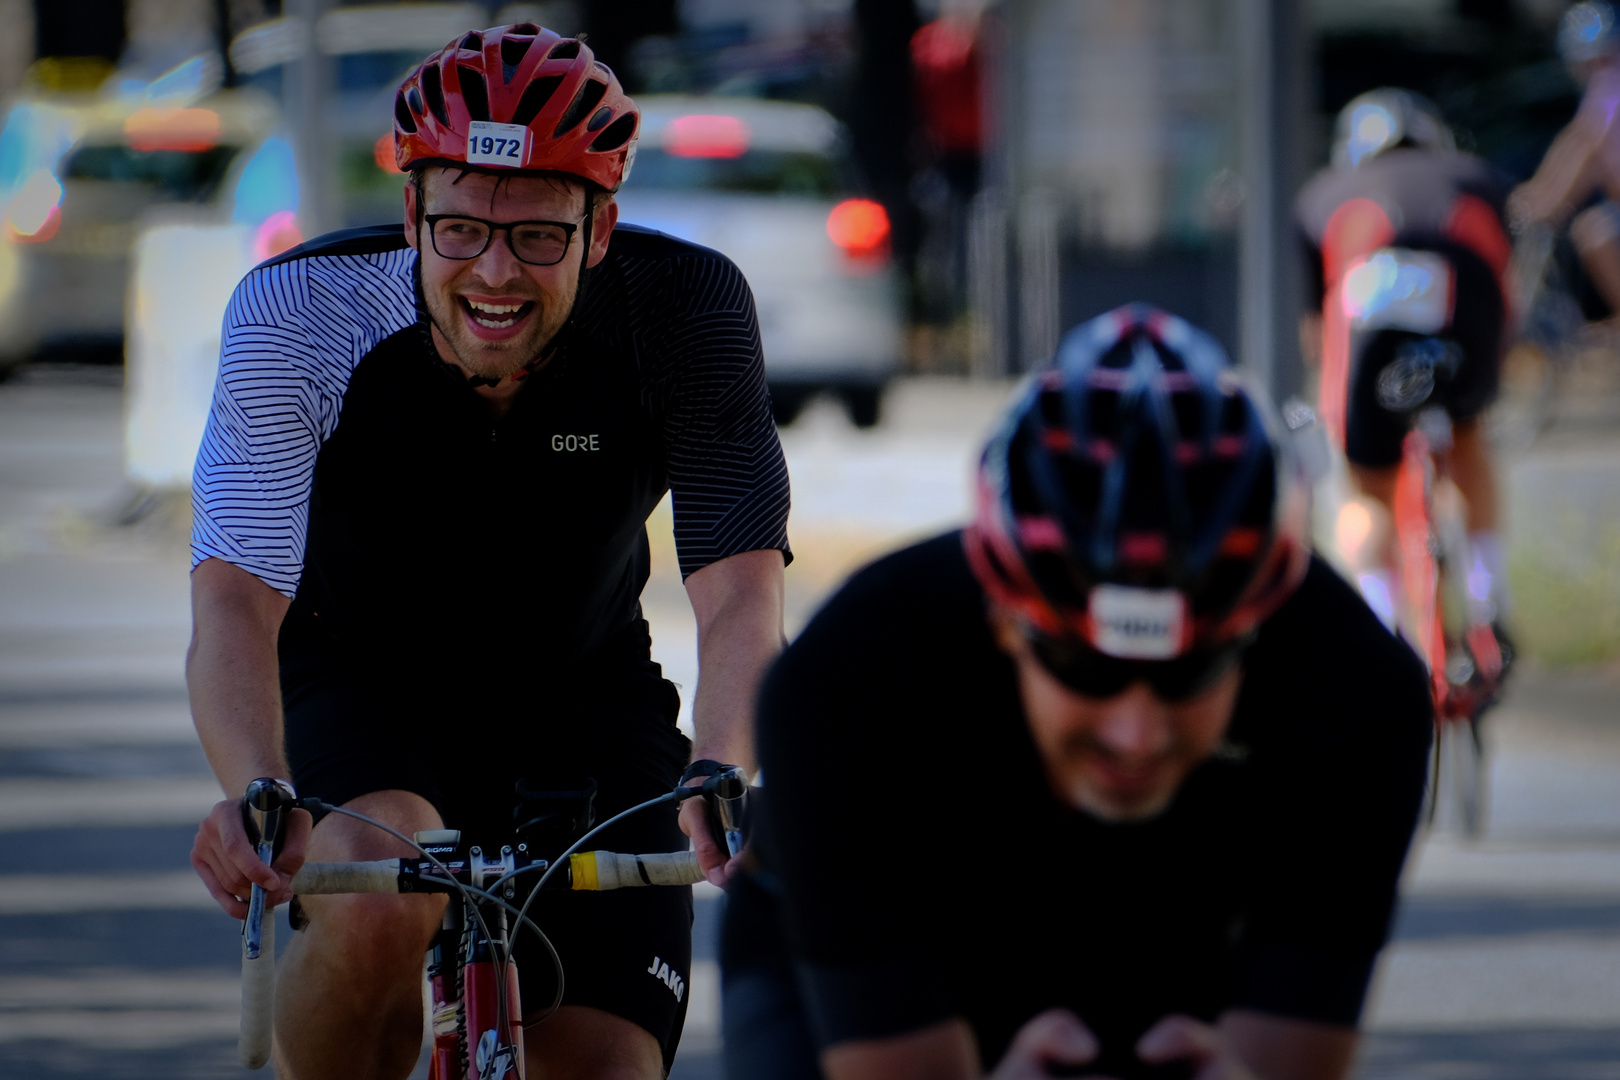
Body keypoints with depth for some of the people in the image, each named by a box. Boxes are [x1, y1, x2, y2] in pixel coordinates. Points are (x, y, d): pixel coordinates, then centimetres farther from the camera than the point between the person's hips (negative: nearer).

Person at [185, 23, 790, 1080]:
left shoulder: (688, 308, -24)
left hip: (579, 699, 2)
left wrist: (722, 784, -52)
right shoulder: (297, 313, -27)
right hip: (356, 689, -2)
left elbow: (739, 600, -31)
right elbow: (235, 599, -35)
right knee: (378, 906, -34)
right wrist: (256, 795, -56)